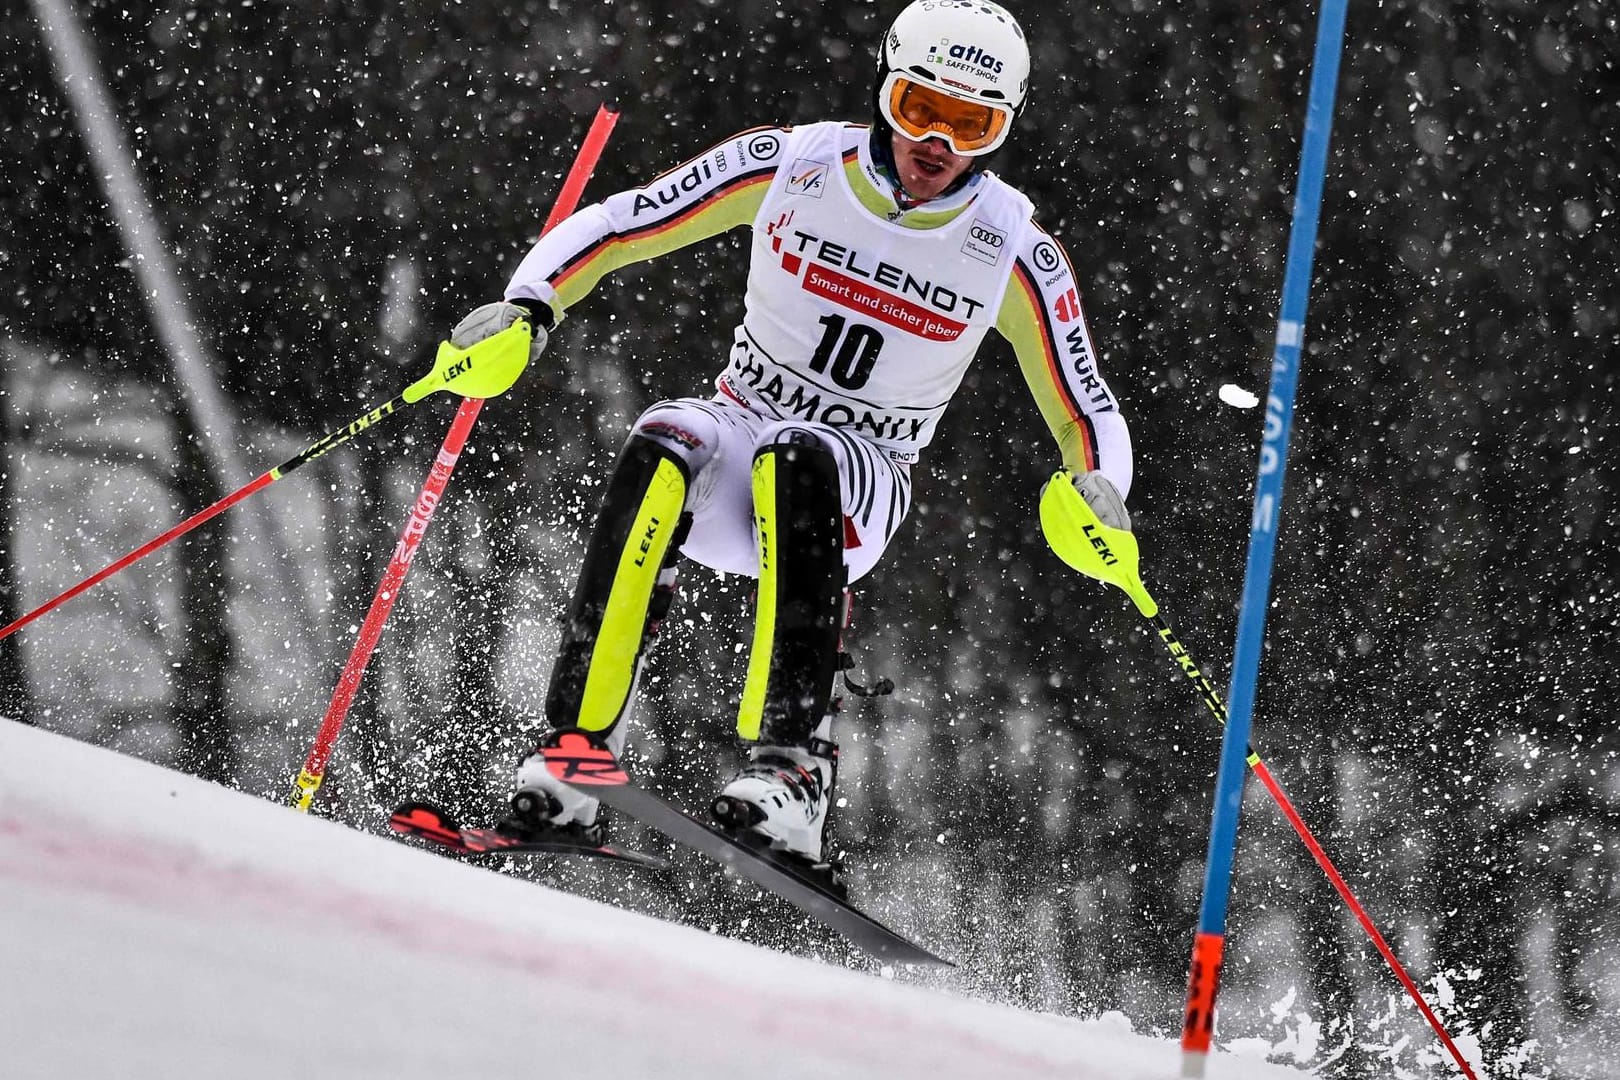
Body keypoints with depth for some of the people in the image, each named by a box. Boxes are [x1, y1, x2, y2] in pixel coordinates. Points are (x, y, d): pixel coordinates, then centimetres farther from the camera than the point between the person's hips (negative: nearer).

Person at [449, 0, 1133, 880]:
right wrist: (530, 304, -19)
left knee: (797, 463, -38)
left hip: (861, 485, -1)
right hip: (736, 440, 1)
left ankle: (793, 770, -45)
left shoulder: (1014, 250, -5)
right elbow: (615, 223, -1)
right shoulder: (792, 165, -5)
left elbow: (1086, 414, 2)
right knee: (661, 453, -36)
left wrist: (1098, 494, -20)